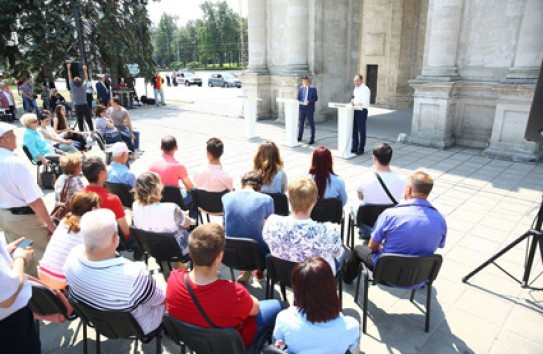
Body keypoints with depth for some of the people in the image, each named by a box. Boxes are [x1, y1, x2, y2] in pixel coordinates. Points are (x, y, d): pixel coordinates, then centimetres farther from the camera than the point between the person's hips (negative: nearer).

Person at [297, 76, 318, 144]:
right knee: (300, 123, 12)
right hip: (301, 107, 4)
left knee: (311, 123, 0)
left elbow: (316, 98, -3)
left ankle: (312, 139, 7)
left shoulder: (313, 88, -1)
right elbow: (298, 98, 15)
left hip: (309, 108, -4)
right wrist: (299, 102, -5)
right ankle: (299, 137, 26)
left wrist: (309, 101, -17)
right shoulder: (300, 88, 10)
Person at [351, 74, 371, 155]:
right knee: (354, 130, 11)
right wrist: (352, 102, 3)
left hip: (362, 111, -8)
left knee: (361, 130, -2)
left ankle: (361, 149, 6)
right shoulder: (356, 89, 16)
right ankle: (354, 147, 20)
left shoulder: (365, 89, -11)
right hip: (355, 111, 8)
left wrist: (355, 103, -23)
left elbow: (365, 102, -20)